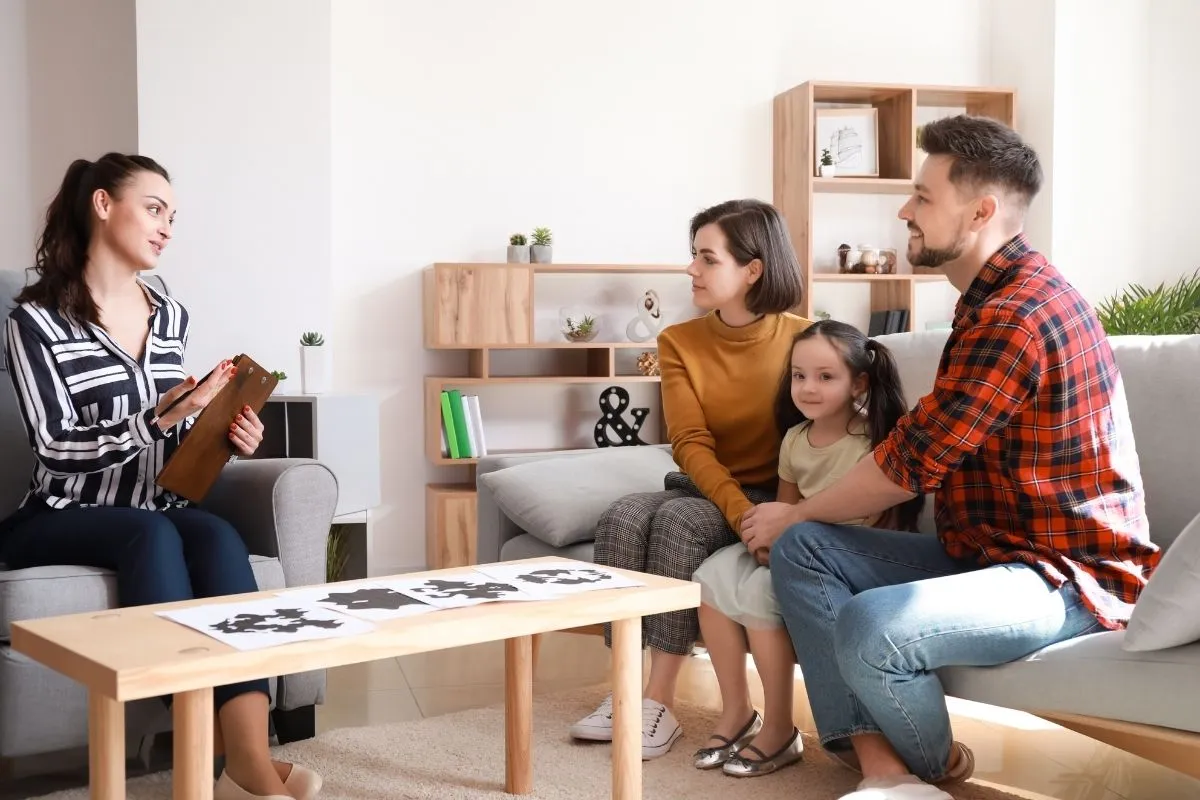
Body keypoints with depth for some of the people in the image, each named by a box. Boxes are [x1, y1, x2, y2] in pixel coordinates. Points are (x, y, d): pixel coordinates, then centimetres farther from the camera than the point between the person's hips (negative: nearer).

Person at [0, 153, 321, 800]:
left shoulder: (171, 317, 12)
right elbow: (57, 449, -14)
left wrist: (222, 435, -1)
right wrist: (160, 418, -25)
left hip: (157, 512, 4)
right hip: (61, 520, -4)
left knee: (218, 537, -30)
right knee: (152, 535, -35)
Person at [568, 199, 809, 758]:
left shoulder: (801, 339, -8)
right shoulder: (678, 342, 0)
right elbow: (690, 443, -10)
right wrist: (739, 511, -27)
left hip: (774, 496, -4)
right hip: (704, 488, 4)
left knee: (679, 520, -31)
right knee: (622, 517, -25)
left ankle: (660, 702, -28)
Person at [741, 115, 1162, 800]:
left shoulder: (1015, 314, -21)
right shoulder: (999, 296, 14)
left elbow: (908, 465, -17)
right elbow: (928, 451, 17)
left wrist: (796, 512, 0)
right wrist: (801, 522, 13)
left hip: (1069, 575, -10)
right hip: (988, 548, 10)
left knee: (870, 629, -33)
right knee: (802, 550, -1)